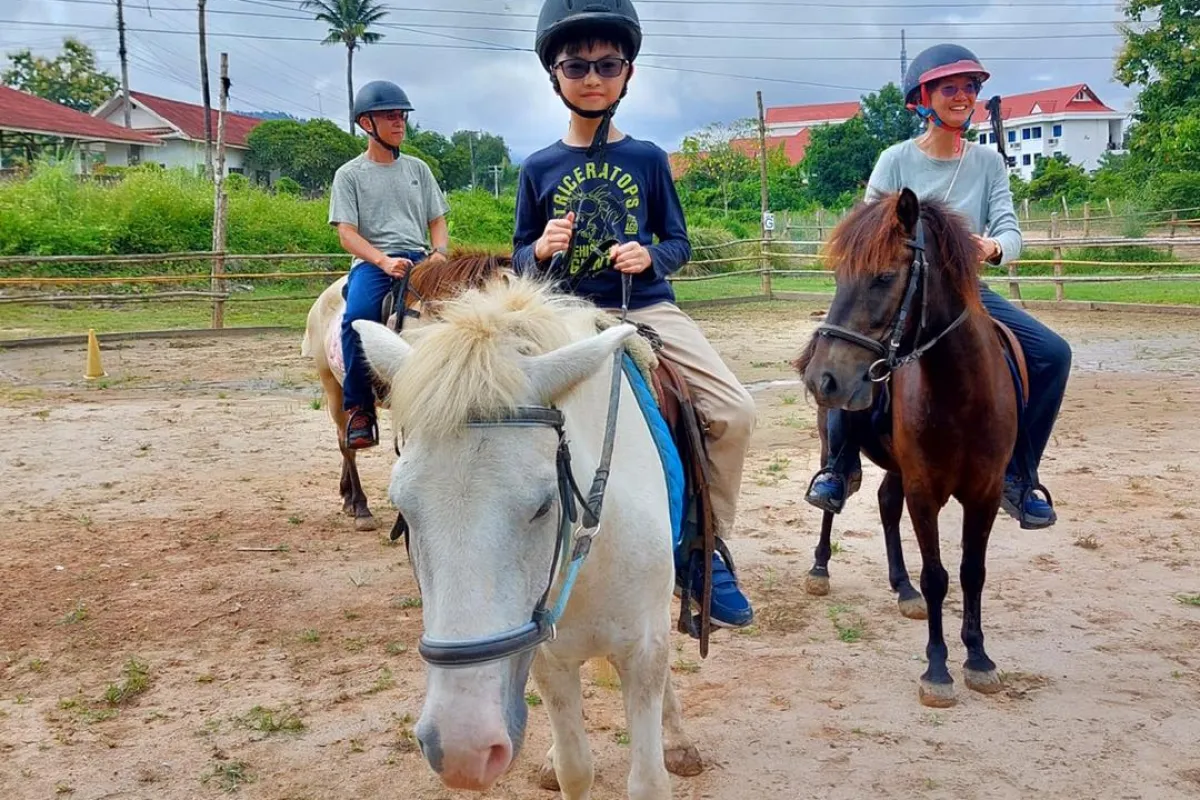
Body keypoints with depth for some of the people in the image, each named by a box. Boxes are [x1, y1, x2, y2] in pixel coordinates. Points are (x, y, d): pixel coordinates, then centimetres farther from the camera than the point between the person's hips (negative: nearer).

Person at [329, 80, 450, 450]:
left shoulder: (417, 168, 20)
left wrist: (439, 253, -5)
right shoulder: (350, 174, 9)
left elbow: (437, 222, 19)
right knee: (358, 316, -35)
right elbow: (346, 233, -2)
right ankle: (359, 407, -21)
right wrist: (384, 260, -20)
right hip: (371, 263, -2)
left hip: (419, 260, 3)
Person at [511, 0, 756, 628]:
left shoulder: (648, 159, 7)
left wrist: (650, 256, -12)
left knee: (735, 412, -15)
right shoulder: (539, 168, 5)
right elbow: (520, 261, 10)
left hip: (647, 308, 1)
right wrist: (541, 249, -13)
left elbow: (678, 242, 10)